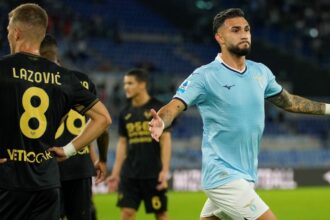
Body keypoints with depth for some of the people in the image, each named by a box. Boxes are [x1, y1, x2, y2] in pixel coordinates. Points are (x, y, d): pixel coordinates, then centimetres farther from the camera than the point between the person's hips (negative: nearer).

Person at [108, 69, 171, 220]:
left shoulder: (158, 108, -4)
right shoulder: (125, 113, 10)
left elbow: (165, 140, -5)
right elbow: (122, 143, 14)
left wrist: (165, 170, -13)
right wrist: (115, 172, 9)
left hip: (153, 173, -4)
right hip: (129, 173, 4)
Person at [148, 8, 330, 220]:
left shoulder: (261, 72, 8)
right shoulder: (205, 76, -11)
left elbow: (288, 101, 24)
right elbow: (174, 106, -20)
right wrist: (160, 122, -42)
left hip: (246, 176, 7)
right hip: (224, 177, -7)